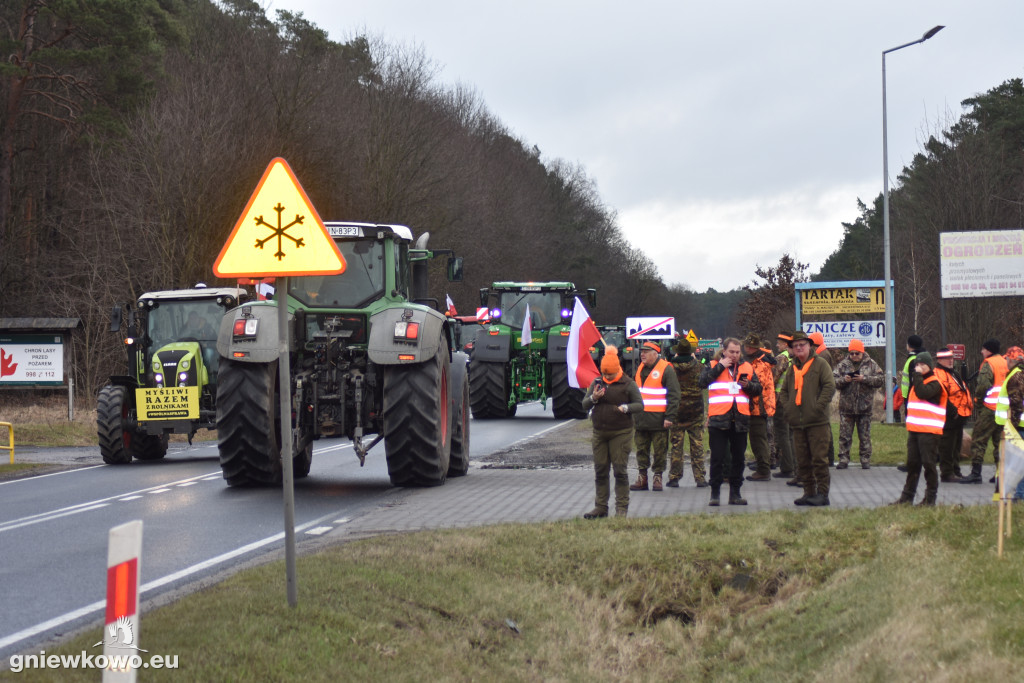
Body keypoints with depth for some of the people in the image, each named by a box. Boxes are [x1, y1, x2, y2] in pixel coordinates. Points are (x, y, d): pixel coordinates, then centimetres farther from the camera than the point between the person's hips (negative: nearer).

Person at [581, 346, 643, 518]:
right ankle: (600, 507, 14)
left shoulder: (628, 384, -2)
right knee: (600, 471, 7)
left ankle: (622, 508, 1)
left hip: (621, 433, -5)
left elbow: (640, 404, -3)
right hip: (600, 432, 5)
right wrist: (593, 398, -11)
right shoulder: (597, 383, 10)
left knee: (620, 470, -4)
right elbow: (584, 405, 11)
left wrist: (626, 408, -22)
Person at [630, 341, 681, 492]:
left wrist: (669, 416, -16)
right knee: (641, 450, 8)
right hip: (641, 420, 6)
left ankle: (657, 478, 9)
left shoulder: (666, 369, -7)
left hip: (658, 420, -6)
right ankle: (642, 478, 14)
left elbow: (673, 395, -10)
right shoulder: (640, 368, 15)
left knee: (659, 451, 1)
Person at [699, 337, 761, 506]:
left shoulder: (747, 368, 12)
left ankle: (735, 493, 16)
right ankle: (715, 493, 6)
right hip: (718, 420, -3)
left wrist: (748, 385, -9)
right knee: (717, 458, -2)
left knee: (738, 458, 8)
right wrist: (720, 366, -13)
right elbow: (703, 382, -14)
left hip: (740, 420, 3)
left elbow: (758, 389, 12)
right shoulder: (713, 367, 4)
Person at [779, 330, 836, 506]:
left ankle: (822, 493, -1)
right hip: (797, 423, 6)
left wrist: (818, 406, -15)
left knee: (819, 459, -5)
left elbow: (829, 387, -8)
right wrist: (787, 407, 8)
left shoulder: (820, 364, 0)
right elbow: (784, 391, 25)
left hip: (818, 422, -6)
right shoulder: (792, 368, 18)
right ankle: (809, 492, 14)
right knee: (802, 460, 7)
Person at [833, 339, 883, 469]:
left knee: (865, 436, 6)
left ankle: (865, 460, 14)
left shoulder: (871, 364, 3)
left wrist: (864, 379, -17)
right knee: (844, 435, 3)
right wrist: (843, 380, -19)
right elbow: (833, 380, 1)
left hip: (865, 408, -1)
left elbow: (880, 380, -5)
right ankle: (843, 460, 10)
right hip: (846, 407, 1)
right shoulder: (843, 365, 5)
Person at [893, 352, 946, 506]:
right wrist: (909, 423, 22)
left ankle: (930, 498, 2)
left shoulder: (935, 383, -7)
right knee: (912, 463, 10)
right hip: (914, 430, 8)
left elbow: (922, 393, -25)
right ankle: (907, 496, 13)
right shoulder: (917, 382, 21)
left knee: (929, 464, -4)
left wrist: (918, 375, -16)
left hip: (929, 431, -8)